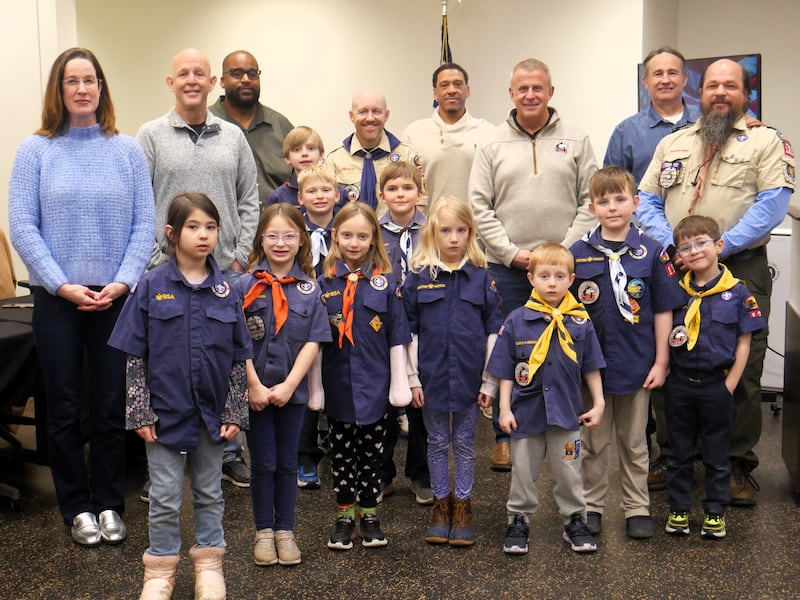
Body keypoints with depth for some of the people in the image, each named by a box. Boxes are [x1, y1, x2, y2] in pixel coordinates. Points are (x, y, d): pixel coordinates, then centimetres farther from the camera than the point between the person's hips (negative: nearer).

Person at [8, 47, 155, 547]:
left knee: (111, 407, 8)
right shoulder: (36, 150, 0)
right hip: (57, 299, -1)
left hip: (115, 297, 1)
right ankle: (77, 507, 21)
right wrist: (62, 285, -12)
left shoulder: (127, 150, 3)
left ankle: (110, 504, 22)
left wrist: (123, 282, -11)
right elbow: (22, 226, -4)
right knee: (65, 409, 7)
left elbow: (145, 224, 0)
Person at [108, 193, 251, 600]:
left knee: (210, 493, 15)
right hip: (165, 411, -2)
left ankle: (208, 563, 30)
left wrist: (235, 412, -1)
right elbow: (135, 357, -4)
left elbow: (238, 358, 2)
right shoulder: (150, 287, -6)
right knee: (165, 498, 8)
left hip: (212, 412, 2)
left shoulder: (226, 291, -1)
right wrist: (140, 412, -8)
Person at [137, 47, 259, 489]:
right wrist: (153, 262, -8)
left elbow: (249, 201, 11)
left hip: (226, 271, 3)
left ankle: (229, 454, 22)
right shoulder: (151, 136, 2)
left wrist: (241, 257, 2)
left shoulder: (233, 137, 10)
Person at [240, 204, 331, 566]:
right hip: (256, 390, -1)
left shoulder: (310, 288, 0)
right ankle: (264, 532, 23)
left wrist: (288, 385, -13)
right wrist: (254, 386, -13)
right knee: (263, 463, 8)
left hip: (292, 390, 2)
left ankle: (285, 531, 25)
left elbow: (313, 342, -4)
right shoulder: (246, 285, -5)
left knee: (287, 463, 12)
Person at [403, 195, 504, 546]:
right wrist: (412, 379, -3)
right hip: (431, 377, 0)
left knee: (464, 443, 11)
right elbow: (408, 332, 1)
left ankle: (462, 505, 24)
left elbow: (494, 331, 2)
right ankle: (441, 503, 26)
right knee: (437, 443, 12)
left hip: (469, 377, 0)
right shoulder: (418, 278, -2)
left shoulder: (481, 277, -1)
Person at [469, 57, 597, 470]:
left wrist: (565, 248, -8)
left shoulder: (575, 141, 7)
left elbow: (590, 202, 4)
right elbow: (480, 207, 2)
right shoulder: (493, 144, 7)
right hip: (506, 267, 0)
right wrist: (511, 252, -7)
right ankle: (504, 436, 16)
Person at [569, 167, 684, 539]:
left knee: (634, 443, 14)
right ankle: (591, 506, 26)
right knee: (594, 442, 13)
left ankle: (637, 508, 26)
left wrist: (661, 362, -4)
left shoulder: (651, 253, -4)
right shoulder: (578, 253, -3)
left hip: (636, 364, 0)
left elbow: (663, 310, -1)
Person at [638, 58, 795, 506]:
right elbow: (647, 201, 10)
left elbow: (772, 206, -8)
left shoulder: (766, 141, 4)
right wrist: (672, 245, -7)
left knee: (741, 372, -1)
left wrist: (718, 246, -16)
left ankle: (738, 466, 12)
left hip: (740, 269, -3)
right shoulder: (672, 144, 17)